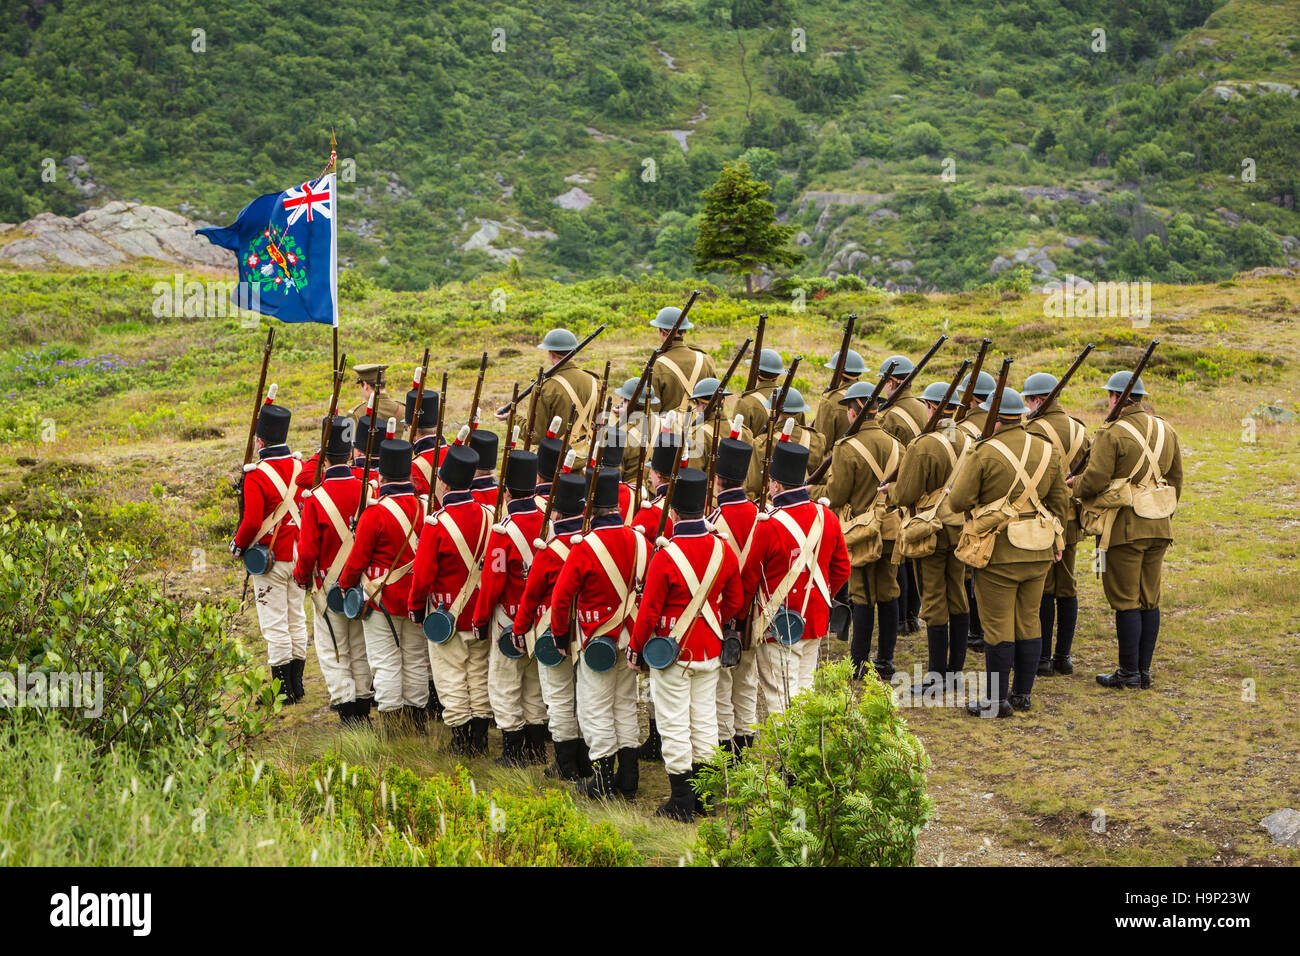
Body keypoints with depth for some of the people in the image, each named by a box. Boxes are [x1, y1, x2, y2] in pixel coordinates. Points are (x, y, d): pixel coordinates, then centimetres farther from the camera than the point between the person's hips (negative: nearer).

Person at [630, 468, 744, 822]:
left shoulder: (666, 556, -20)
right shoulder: (723, 550, -3)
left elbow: (649, 610, -14)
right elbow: (734, 601, 9)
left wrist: (635, 650, -1)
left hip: (672, 653, -5)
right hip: (709, 652, 5)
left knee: (674, 726, 2)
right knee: (705, 720, 14)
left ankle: (681, 803, 6)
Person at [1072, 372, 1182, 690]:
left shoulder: (1111, 434, -13)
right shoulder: (1165, 431, 9)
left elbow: (1093, 482, -19)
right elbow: (1176, 480, 14)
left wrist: (1074, 485, 3)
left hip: (1125, 529, -7)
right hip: (1159, 530, 7)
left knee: (1126, 601, -1)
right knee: (1149, 600, 11)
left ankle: (1129, 673, 2)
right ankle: (1144, 670, 14)